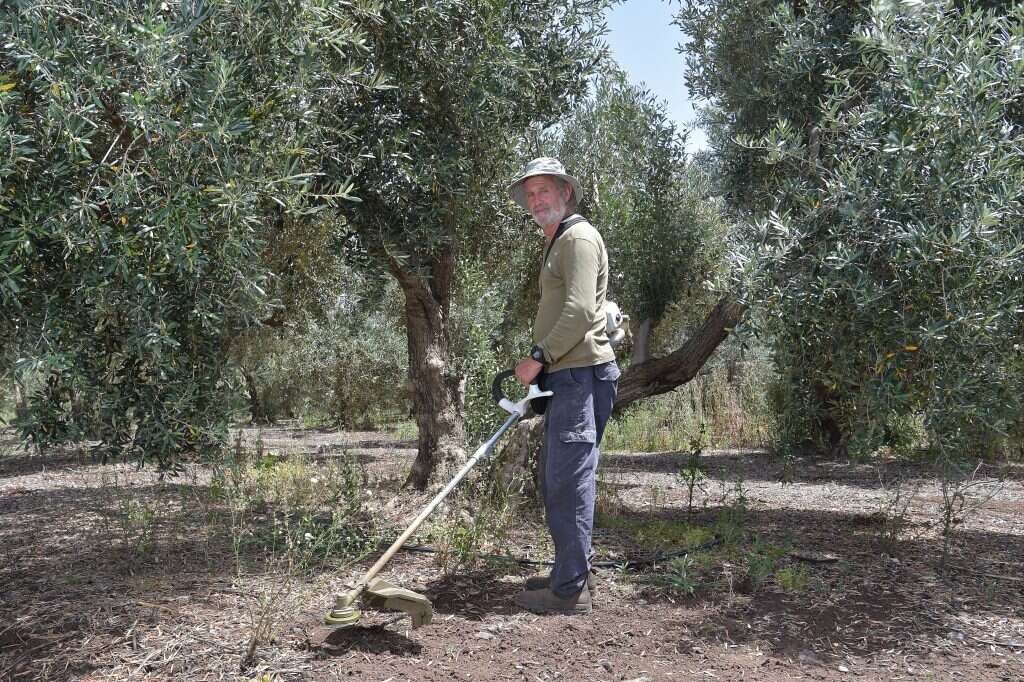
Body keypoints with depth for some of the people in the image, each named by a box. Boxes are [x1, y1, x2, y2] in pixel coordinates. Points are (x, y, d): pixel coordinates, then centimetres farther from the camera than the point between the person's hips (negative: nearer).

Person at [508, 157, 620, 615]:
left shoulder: (579, 237, -7)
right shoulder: (557, 243, 25)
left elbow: (580, 311, -20)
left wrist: (538, 358, -16)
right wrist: (542, 366, 18)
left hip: (580, 373, -10)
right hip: (566, 376, 11)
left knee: (569, 479, -10)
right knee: (558, 479, 14)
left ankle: (571, 590, -5)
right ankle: (572, 571, 24)